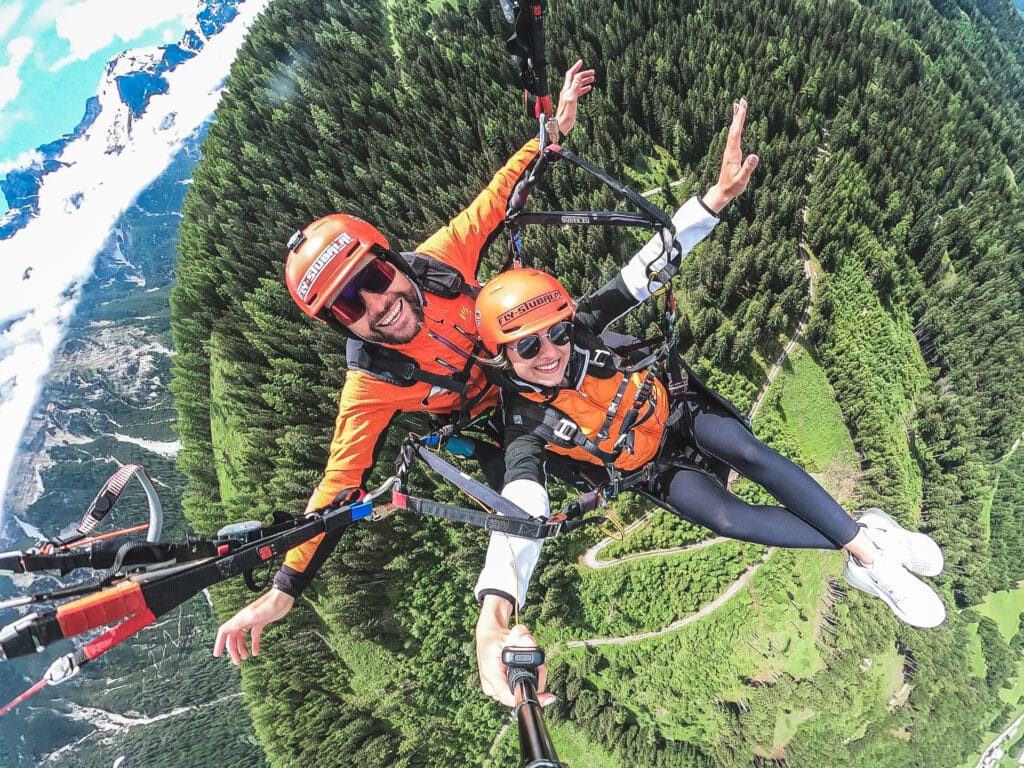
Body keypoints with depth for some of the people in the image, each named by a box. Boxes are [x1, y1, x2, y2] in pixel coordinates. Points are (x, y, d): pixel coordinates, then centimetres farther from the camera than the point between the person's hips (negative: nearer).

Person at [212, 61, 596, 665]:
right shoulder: (371, 388, -38)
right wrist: (283, 591, -38)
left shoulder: (439, 257, -31)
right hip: (502, 420, -3)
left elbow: (497, 200, -16)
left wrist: (553, 128, -16)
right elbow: (340, 487, -35)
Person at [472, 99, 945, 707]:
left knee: (749, 452, -28)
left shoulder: (579, 326, -20)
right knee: (725, 515, -27)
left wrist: (719, 195, -36)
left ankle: (865, 539, -16)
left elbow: (650, 264, -22)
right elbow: (520, 513, -42)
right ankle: (865, 554, -13)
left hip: (677, 412, 2)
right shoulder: (528, 425, -27)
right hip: (656, 470, -1)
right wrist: (494, 615, -60)